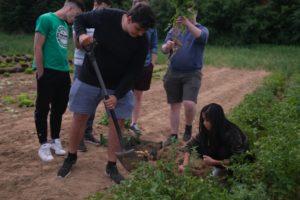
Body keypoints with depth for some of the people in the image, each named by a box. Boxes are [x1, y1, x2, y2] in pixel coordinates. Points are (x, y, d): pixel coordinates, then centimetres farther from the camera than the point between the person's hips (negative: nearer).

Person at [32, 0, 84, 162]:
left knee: (59, 108, 15)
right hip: (47, 72, -8)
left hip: (63, 73, 8)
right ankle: (43, 145, 13)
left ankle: (55, 140, 29)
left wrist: (66, 68, 11)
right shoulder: (46, 19, -9)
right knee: (43, 109, 3)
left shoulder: (66, 25, 13)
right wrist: (41, 73, -14)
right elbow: (37, 48, -13)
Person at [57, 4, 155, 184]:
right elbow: (80, 19, -2)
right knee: (79, 118, 8)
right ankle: (71, 157, 29)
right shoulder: (105, 16, -20)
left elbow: (134, 72, -13)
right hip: (89, 80, 0)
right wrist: (81, 34, -24)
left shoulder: (142, 41, -17)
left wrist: (117, 95, -21)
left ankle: (112, 166, 16)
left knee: (117, 122, 0)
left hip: (118, 86, 1)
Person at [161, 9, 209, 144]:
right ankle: (173, 135, 19)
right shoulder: (174, 30, 9)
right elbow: (163, 50, 4)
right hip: (173, 73, 3)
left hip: (192, 74, -3)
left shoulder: (202, 29, 0)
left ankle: (188, 127, 10)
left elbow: (199, 36, -25)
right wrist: (167, 46, -20)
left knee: (189, 104, -17)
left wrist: (187, 23, -41)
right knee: (174, 105, 7)